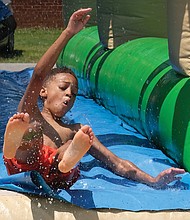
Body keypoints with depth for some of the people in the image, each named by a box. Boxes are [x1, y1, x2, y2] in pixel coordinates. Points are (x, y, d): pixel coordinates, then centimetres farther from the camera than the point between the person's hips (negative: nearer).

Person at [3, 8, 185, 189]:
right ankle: (14, 144, -68)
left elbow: (115, 163, 23)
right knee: (34, 128, -30)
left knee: (85, 134, -23)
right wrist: (68, 33, 1)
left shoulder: (75, 130, 34)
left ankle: (69, 158, -61)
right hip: (22, 166, -2)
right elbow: (39, 76, 6)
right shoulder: (30, 115, 26)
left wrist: (153, 181, 6)